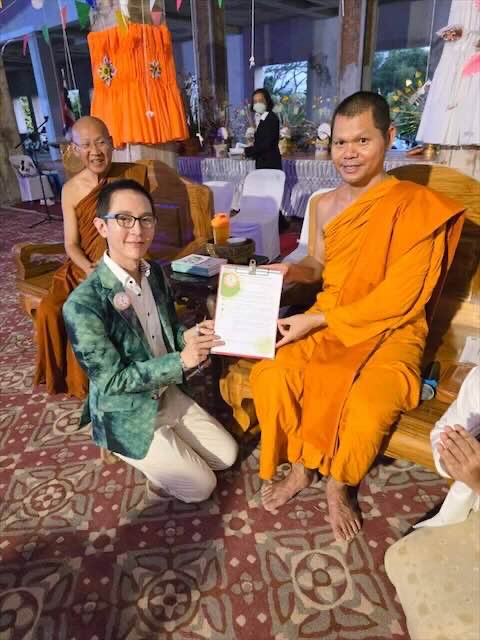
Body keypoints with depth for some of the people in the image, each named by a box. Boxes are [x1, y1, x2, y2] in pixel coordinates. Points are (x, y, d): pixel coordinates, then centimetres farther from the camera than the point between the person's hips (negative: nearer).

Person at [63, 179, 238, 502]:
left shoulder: (155, 272, -6)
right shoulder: (83, 303, -29)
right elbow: (112, 380, -24)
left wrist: (189, 335, -16)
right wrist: (181, 360, -28)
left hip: (167, 394, 7)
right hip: (127, 416, -6)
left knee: (227, 455, 13)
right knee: (201, 486, 2)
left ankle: (162, 447, 27)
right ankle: (137, 453, 20)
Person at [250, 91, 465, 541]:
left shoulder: (416, 207, -12)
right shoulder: (323, 205, 6)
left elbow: (398, 297, -17)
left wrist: (316, 320, -20)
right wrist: (292, 271, -5)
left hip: (389, 331, -4)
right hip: (325, 323, 5)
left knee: (368, 405, -30)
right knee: (270, 376, -19)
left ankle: (338, 484, 6)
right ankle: (301, 467, 9)